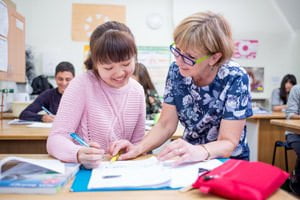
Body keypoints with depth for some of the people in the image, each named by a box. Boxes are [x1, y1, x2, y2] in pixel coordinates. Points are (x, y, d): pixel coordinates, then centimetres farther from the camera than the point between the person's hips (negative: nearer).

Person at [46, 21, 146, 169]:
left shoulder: (137, 90, 1)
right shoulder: (83, 85, -13)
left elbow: (138, 142, 8)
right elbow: (55, 139, -16)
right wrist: (79, 154, -35)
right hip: (83, 171, -3)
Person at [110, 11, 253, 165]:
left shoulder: (235, 79, -20)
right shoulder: (176, 71, -10)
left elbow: (229, 142, -20)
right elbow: (166, 125, -6)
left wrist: (198, 151, -39)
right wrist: (139, 148, -23)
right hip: (189, 161, 3)